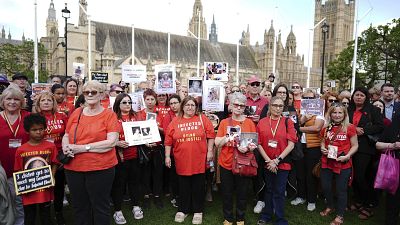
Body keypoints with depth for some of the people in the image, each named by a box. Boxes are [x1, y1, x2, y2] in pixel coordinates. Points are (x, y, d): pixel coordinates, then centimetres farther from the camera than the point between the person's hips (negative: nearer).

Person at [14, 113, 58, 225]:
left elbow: (54, 165, 0)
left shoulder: (51, 146, -7)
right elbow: (18, 171, 2)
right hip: (28, 192, 1)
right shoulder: (20, 150, -6)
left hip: (45, 190, 0)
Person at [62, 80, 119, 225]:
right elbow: (66, 136, 16)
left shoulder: (109, 115, -5)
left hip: (100, 168, -4)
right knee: (79, 207, 19)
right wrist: (66, 148, -7)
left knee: (100, 207, 9)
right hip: (73, 168, 5)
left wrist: (83, 148, -18)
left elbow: (112, 142, -15)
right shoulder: (76, 113, 9)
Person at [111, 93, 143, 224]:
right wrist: (117, 143, -25)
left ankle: (136, 206, 31)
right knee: (118, 183, 6)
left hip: (134, 155, 4)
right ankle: (117, 211, 22)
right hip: (119, 156, -4)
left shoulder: (135, 117, 9)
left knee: (134, 180, 14)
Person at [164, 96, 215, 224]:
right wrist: (167, 156, 0)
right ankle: (182, 210, 30)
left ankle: (198, 211, 26)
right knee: (184, 187, 13)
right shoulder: (175, 121, 2)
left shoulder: (203, 119, 0)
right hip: (182, 161, 1)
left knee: (198, 187, 10)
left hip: (199, 160, 0)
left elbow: (210, 135, 1)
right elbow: (168, 140, 2)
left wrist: (210, 151, -3)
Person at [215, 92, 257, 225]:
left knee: (242, 193, 12)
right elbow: (217, 143, -1)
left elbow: (255, 143, -1)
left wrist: (247, 148, -22)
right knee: (227, 193, 12)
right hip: (226, 163, 1)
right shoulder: (224, 122, 1)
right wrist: (227, 137, -19)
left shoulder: (249, 123, -1)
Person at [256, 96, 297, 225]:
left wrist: (277, 160, -12)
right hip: (267, 163, 2)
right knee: (268, 190, 17)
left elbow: (291, 144, -8)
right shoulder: (262, 122, 0)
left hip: (283, 163, -2)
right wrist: (268, 160, -10)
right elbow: (259, 144, -2)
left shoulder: (288, 122, -4)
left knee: (279, 192, 6)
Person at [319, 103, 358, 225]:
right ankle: (330, 207, 40)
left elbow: (355, 145, -4)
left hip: (343, 164, -4)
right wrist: (322, 148, -3)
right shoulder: (326, 128, 4)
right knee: (325, 187, 13)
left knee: (341, 190, 8)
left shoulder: (350, 127, -7)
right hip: (327, 163, 4)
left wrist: (347, 156, -17)